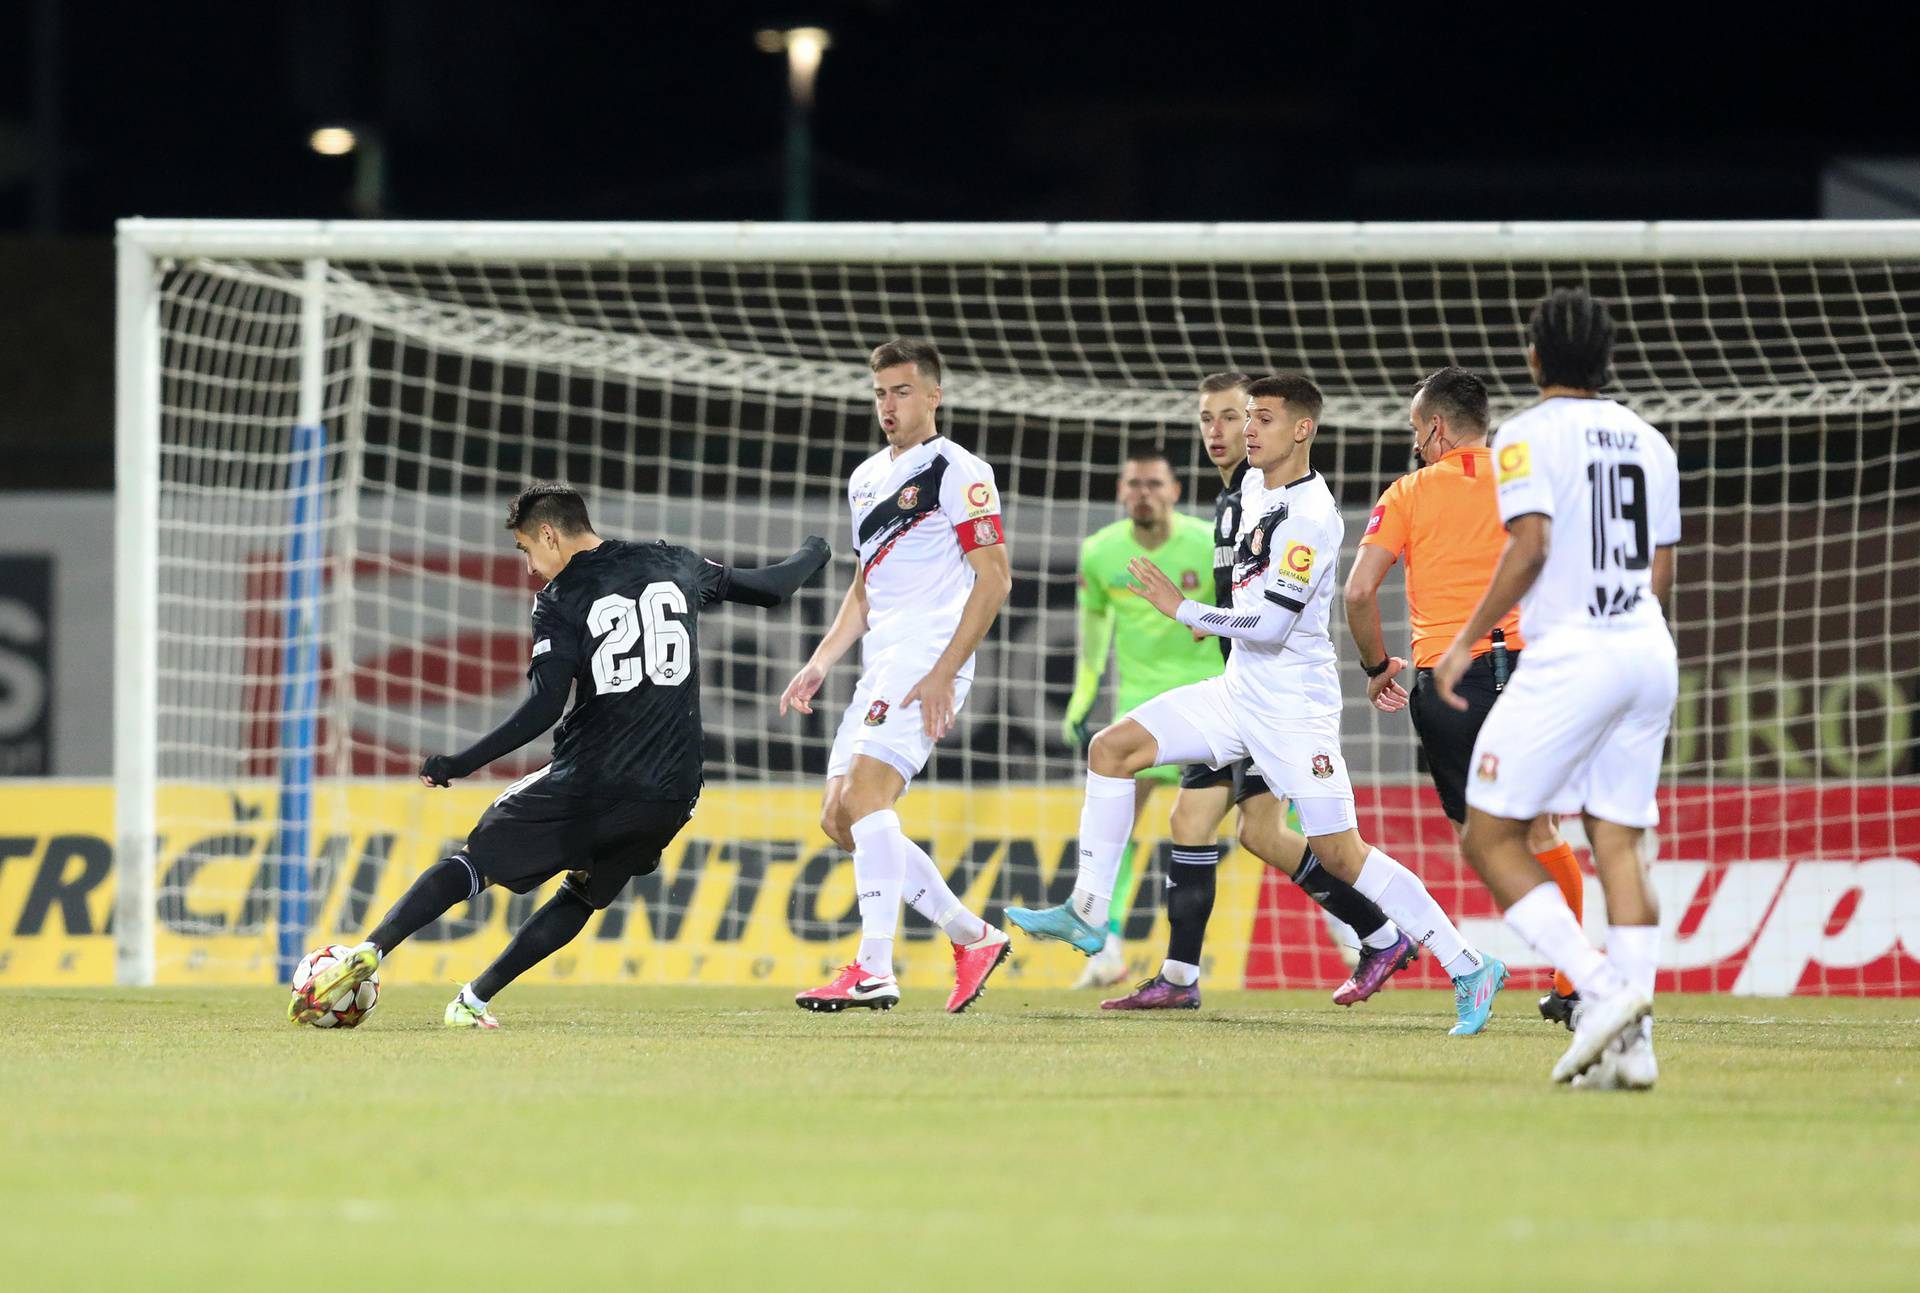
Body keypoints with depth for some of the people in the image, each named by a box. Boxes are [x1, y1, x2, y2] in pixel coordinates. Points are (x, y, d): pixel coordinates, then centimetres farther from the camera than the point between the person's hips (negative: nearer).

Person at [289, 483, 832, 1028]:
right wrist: (812, 554, 45)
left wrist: (461, 763, -10)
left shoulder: (559, 600, -3)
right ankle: (473, 1000, 15)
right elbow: (770, 588, 23)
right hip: (670, 792, 4)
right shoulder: (673, 564, 12)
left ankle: (368, 952, -6)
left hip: (588, 780, -4)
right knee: (582, 896, 24)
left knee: (473, 864, 10)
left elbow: (544, 707, -13)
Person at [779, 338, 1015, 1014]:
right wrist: (819, 664, 17)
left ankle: (874, 971, -26)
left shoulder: (960, 472, -6)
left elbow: (994, 578, -12)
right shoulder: (867, 478, 20)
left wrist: (944, 673, -18)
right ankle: (973, 938, 15)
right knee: (840, 818, 5)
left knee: (864, 793, -23)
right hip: (879, 670, 9)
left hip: (930, 663, -9)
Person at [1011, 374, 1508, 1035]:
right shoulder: (1254, 486, 8)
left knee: (1339, 854, -9)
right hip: (1238, 690, 9)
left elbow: (1271, 624, -24)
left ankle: (1469, 968, -1)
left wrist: (1184, 609, -17)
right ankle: (1085, 913, 5)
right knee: (1112, 748, 1)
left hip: (1295, 706, -9)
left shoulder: (1312, 517, -20)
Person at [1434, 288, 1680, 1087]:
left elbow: (1529, 544, -17)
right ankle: (1634, 1043, -4)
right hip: (1650, 654, 7)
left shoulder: (1530, 434, -4)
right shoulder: (1649, 442, 15)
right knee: (1618, 843, 6)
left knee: (1491, 838, -1)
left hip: (1568, 656, -7)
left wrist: (1466, 644, -11)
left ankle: (1601, 989, -17)